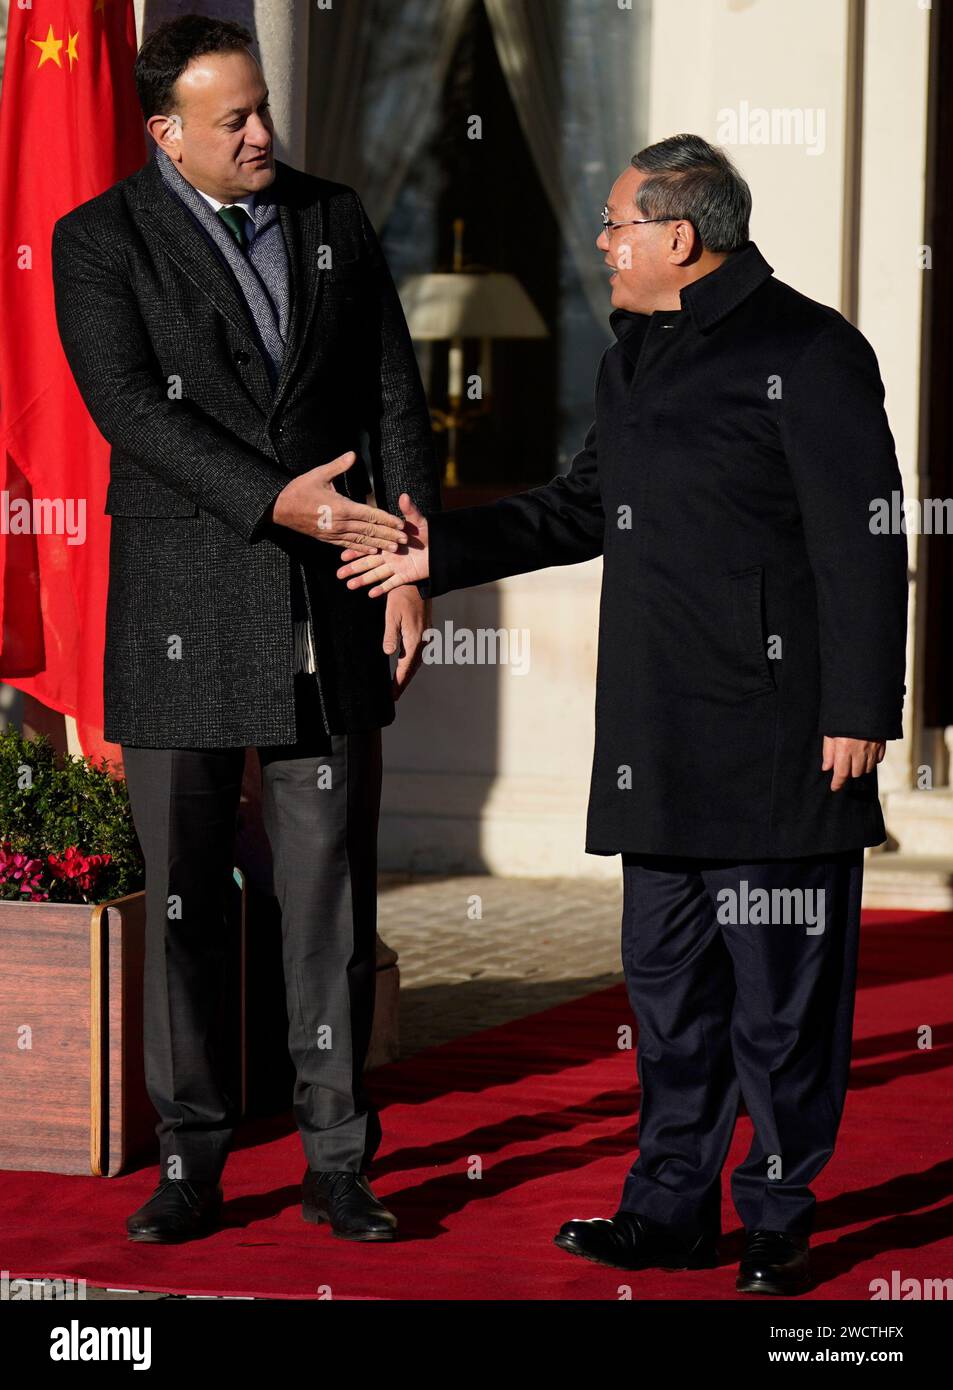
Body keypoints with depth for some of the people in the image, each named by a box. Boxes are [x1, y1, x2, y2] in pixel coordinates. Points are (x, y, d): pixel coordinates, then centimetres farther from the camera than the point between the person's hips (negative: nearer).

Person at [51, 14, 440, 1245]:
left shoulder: (334, 220, 10)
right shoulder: (100, 242, -1)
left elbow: (397, 401, 9)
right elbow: (132, 407, -13)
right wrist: (274, 499, -22)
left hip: (330, 610, 2)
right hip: (183, 616, -2)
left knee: (332, 892, 3)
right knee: (181, 896, 3)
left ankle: (338, 1163, 10)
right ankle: (190, 1166, 12)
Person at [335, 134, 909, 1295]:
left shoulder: (807, 351, -10)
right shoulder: (633, 358, 16)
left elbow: (862, 544, -12)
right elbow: (585, 506, 27)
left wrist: (859, 712, -15)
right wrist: (447, 551, 18)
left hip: (776, 740, -8)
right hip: (658, 740, 8)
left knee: (779, 987, 0)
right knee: (667, 975, 12)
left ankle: (780, 1219, 11)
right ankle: (672, 1207, 21)